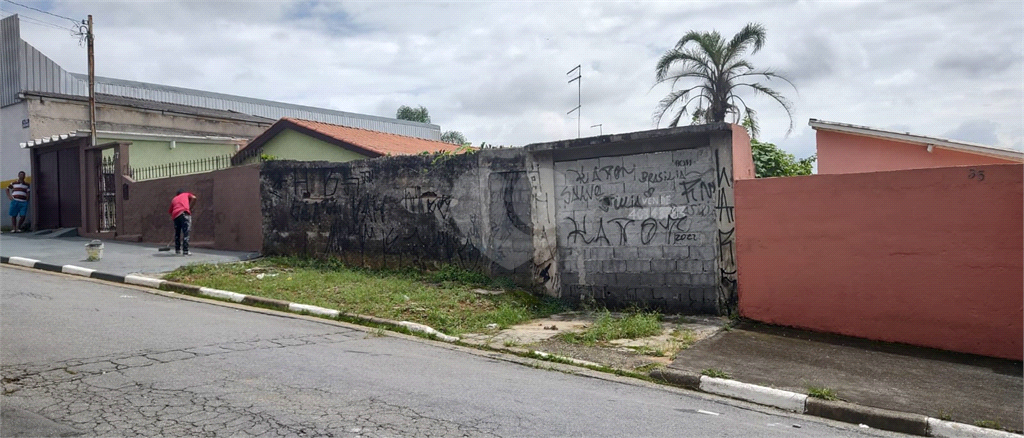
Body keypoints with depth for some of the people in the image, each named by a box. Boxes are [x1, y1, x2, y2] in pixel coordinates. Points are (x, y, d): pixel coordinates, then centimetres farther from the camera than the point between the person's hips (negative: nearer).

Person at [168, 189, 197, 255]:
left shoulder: (174, 199, 31)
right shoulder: (186, 194, 26)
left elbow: (170, 211, 25)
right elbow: (193, 198, 6)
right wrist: (190, 207, 12)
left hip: (175, 215, 4)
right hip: (184, 213, -4)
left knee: (177, 233, 18)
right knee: (186, 233, -7)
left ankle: (177, 250, 25)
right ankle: (186, 251, -13)